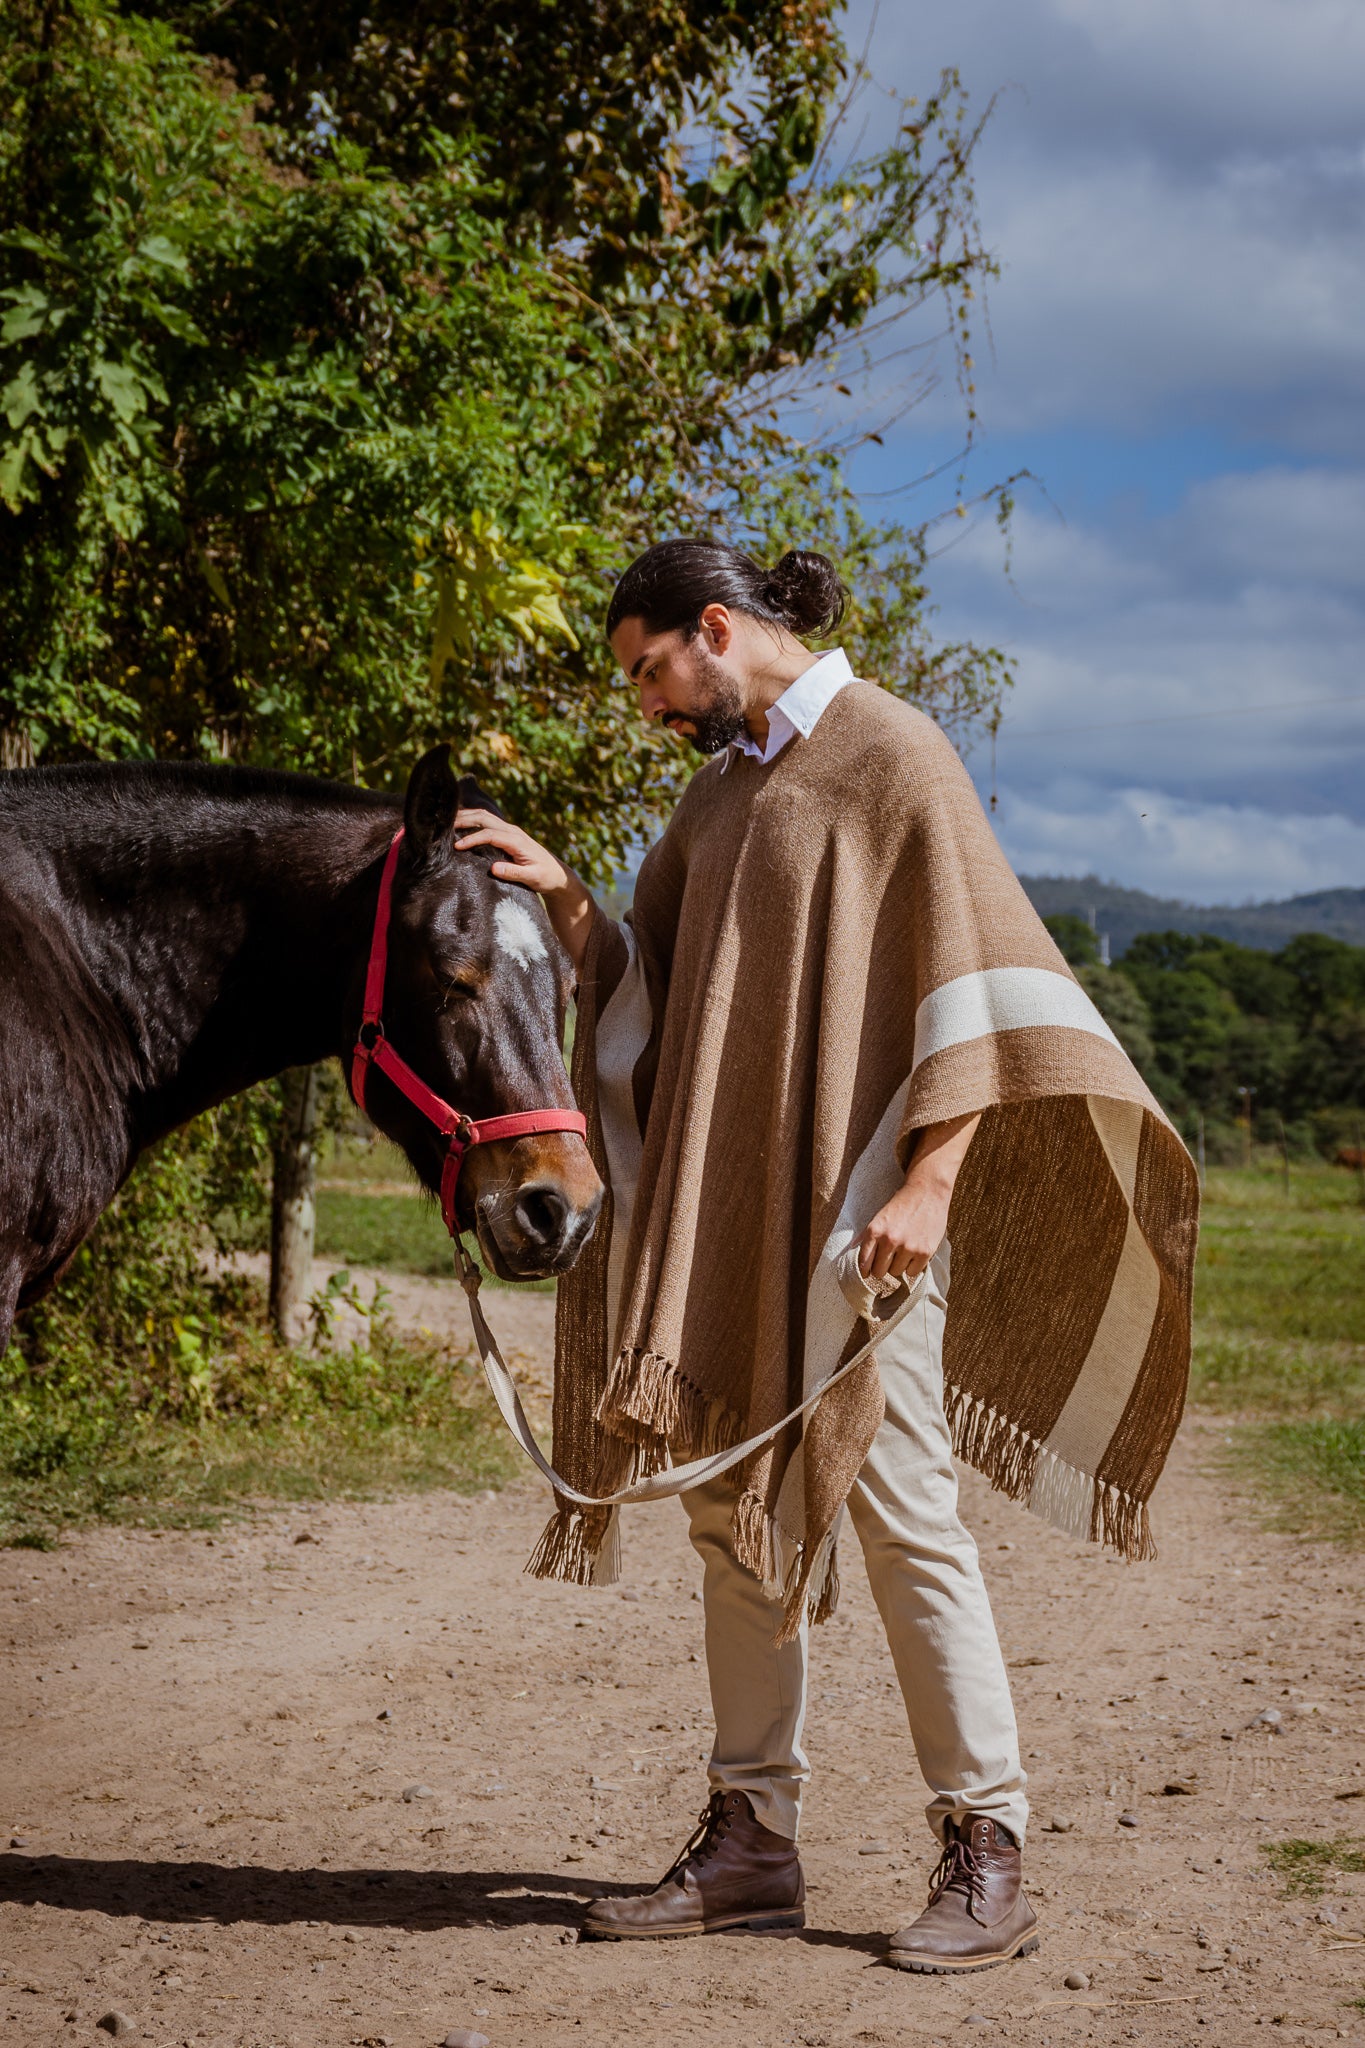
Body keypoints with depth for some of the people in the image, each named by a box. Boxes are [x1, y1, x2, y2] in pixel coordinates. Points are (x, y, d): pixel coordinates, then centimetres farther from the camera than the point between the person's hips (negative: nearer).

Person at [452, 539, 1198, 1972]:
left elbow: (970, 982, -12)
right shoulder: (718, 790, 16)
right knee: (734, 1514, 8)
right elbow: (644, 983, 20)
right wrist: (561, 896, 2)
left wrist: (929, 1179, -20)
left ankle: (988, 1854, 2)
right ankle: (752, 1840, 16)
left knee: (899, 1507, -7)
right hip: (723, 1215, 8)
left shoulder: (892, 755, -6)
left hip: (853, 1207, -8)